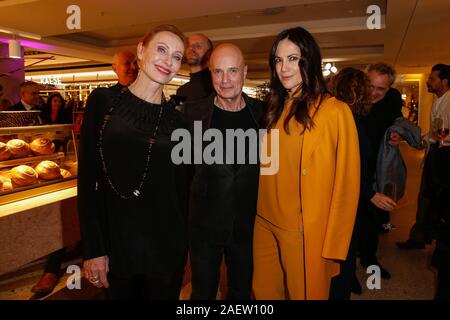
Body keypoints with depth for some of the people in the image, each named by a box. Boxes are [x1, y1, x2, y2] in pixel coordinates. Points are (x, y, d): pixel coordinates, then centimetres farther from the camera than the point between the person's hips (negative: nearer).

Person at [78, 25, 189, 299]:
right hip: (115, 243, 0)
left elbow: (180, 187, 5)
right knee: (121, 293, 19)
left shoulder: (176, 120, 0)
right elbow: (87, 177, -6)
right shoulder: (103, 101, -4)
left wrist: (181, 243, 6)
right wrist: (93, 249, -8)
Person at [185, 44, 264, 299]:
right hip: (205, 226, -1)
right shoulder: (194, 114, -8)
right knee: (203, 293, 17)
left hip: (247, 226, 2)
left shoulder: (261, 112, -3)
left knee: (242, 292, 23)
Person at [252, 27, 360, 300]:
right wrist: (258, 215, 4)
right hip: (265, 226, 5)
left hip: (307, 234, -5)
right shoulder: (275, 109, 6)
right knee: (264, 291, 20)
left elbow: (346, 185, -11)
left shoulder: (336, 111, -12)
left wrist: (333, 247, -11)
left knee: (306, 292, 14)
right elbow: (265, 169, 9)